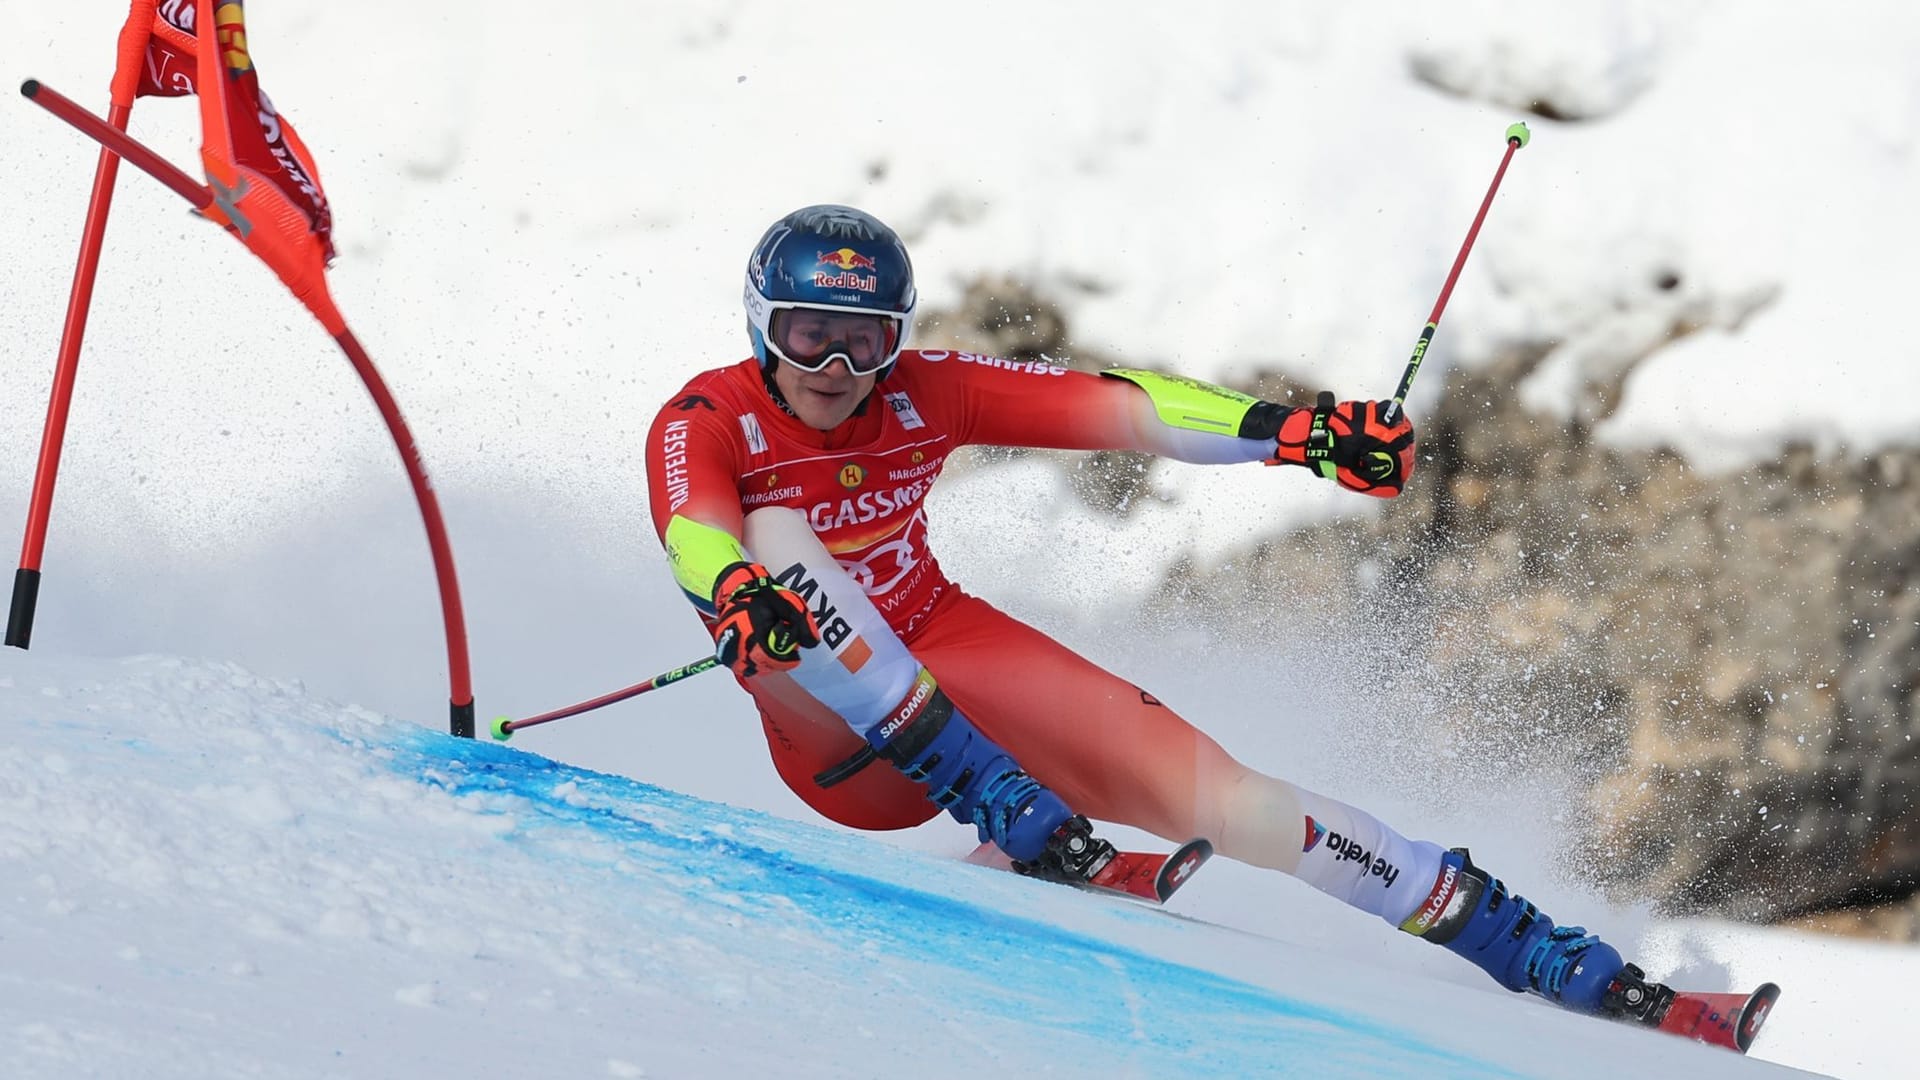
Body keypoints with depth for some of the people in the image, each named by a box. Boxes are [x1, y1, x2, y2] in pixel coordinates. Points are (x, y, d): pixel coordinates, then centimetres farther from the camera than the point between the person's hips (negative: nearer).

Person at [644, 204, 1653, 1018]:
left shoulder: (922, 392, -6)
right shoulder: (704, 424, -14)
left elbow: (1116, 408, -14)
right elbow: (694, 537, -37)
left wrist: (1288, 429, -29)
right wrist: (737, 594, -61)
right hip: (837, 749, -2)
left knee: (1219, 797, -16)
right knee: (778, 535, -31)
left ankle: (1536, 950, -12)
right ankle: (1002, 803, -30)